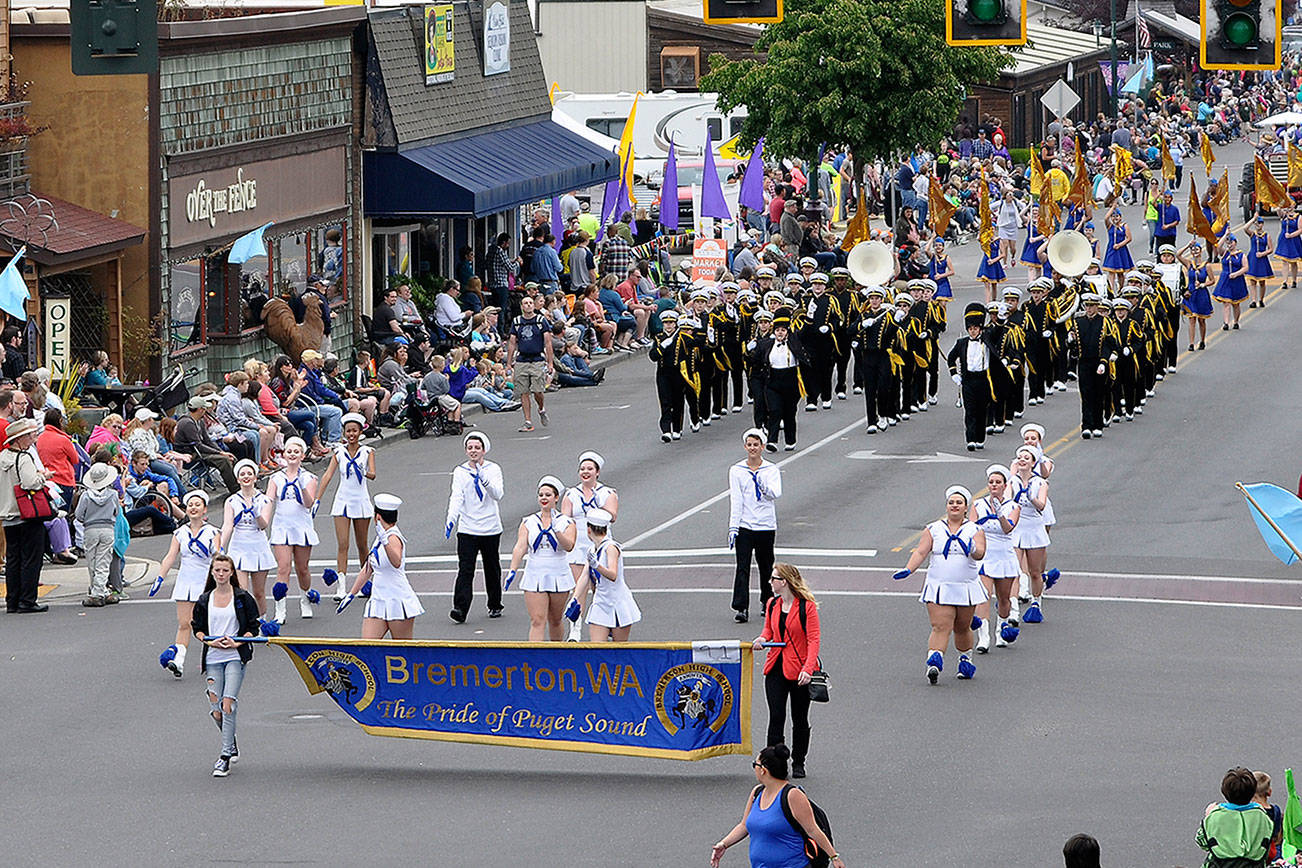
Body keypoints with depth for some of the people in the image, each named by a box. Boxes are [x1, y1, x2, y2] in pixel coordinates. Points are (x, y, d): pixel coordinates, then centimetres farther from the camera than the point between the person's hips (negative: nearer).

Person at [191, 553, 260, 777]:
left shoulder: (243, 598, 1)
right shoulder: (204, 600, 10)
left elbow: (253, 627, 3)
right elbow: (197, 628, 13)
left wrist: (237, 643, -13)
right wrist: (211, 642, -6)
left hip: (235, 657, -3)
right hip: (212, 658, 3)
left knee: (227, 705, -17)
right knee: (216, 711, 0)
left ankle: (225, 758, -15)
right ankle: (232, 747, 27)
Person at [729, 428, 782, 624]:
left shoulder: (772, 470, 4)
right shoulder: (736, 470, 4)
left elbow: (776, 493, -9)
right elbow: (736, 500, -2)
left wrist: (763, 484, -28)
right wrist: (733, 527, -8)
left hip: (766, 526, 1)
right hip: (744, 526, -1)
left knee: (766, 566, 10)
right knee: (742, 567, -10)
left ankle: (768, 602, 27)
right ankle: (741, 609, -13)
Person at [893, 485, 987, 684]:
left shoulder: (975, 531, 4)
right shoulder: (933, 529, 7)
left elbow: (980, 554, -9)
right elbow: (921, 552, 1)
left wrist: (971, 550, -33)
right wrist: (908, 570, -15)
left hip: (966, 588, 1)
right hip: (939, 588, -1)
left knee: (962, 628, 12)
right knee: (941, 627, -15)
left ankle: (966, 660, 33)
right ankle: (934, 662, -26)